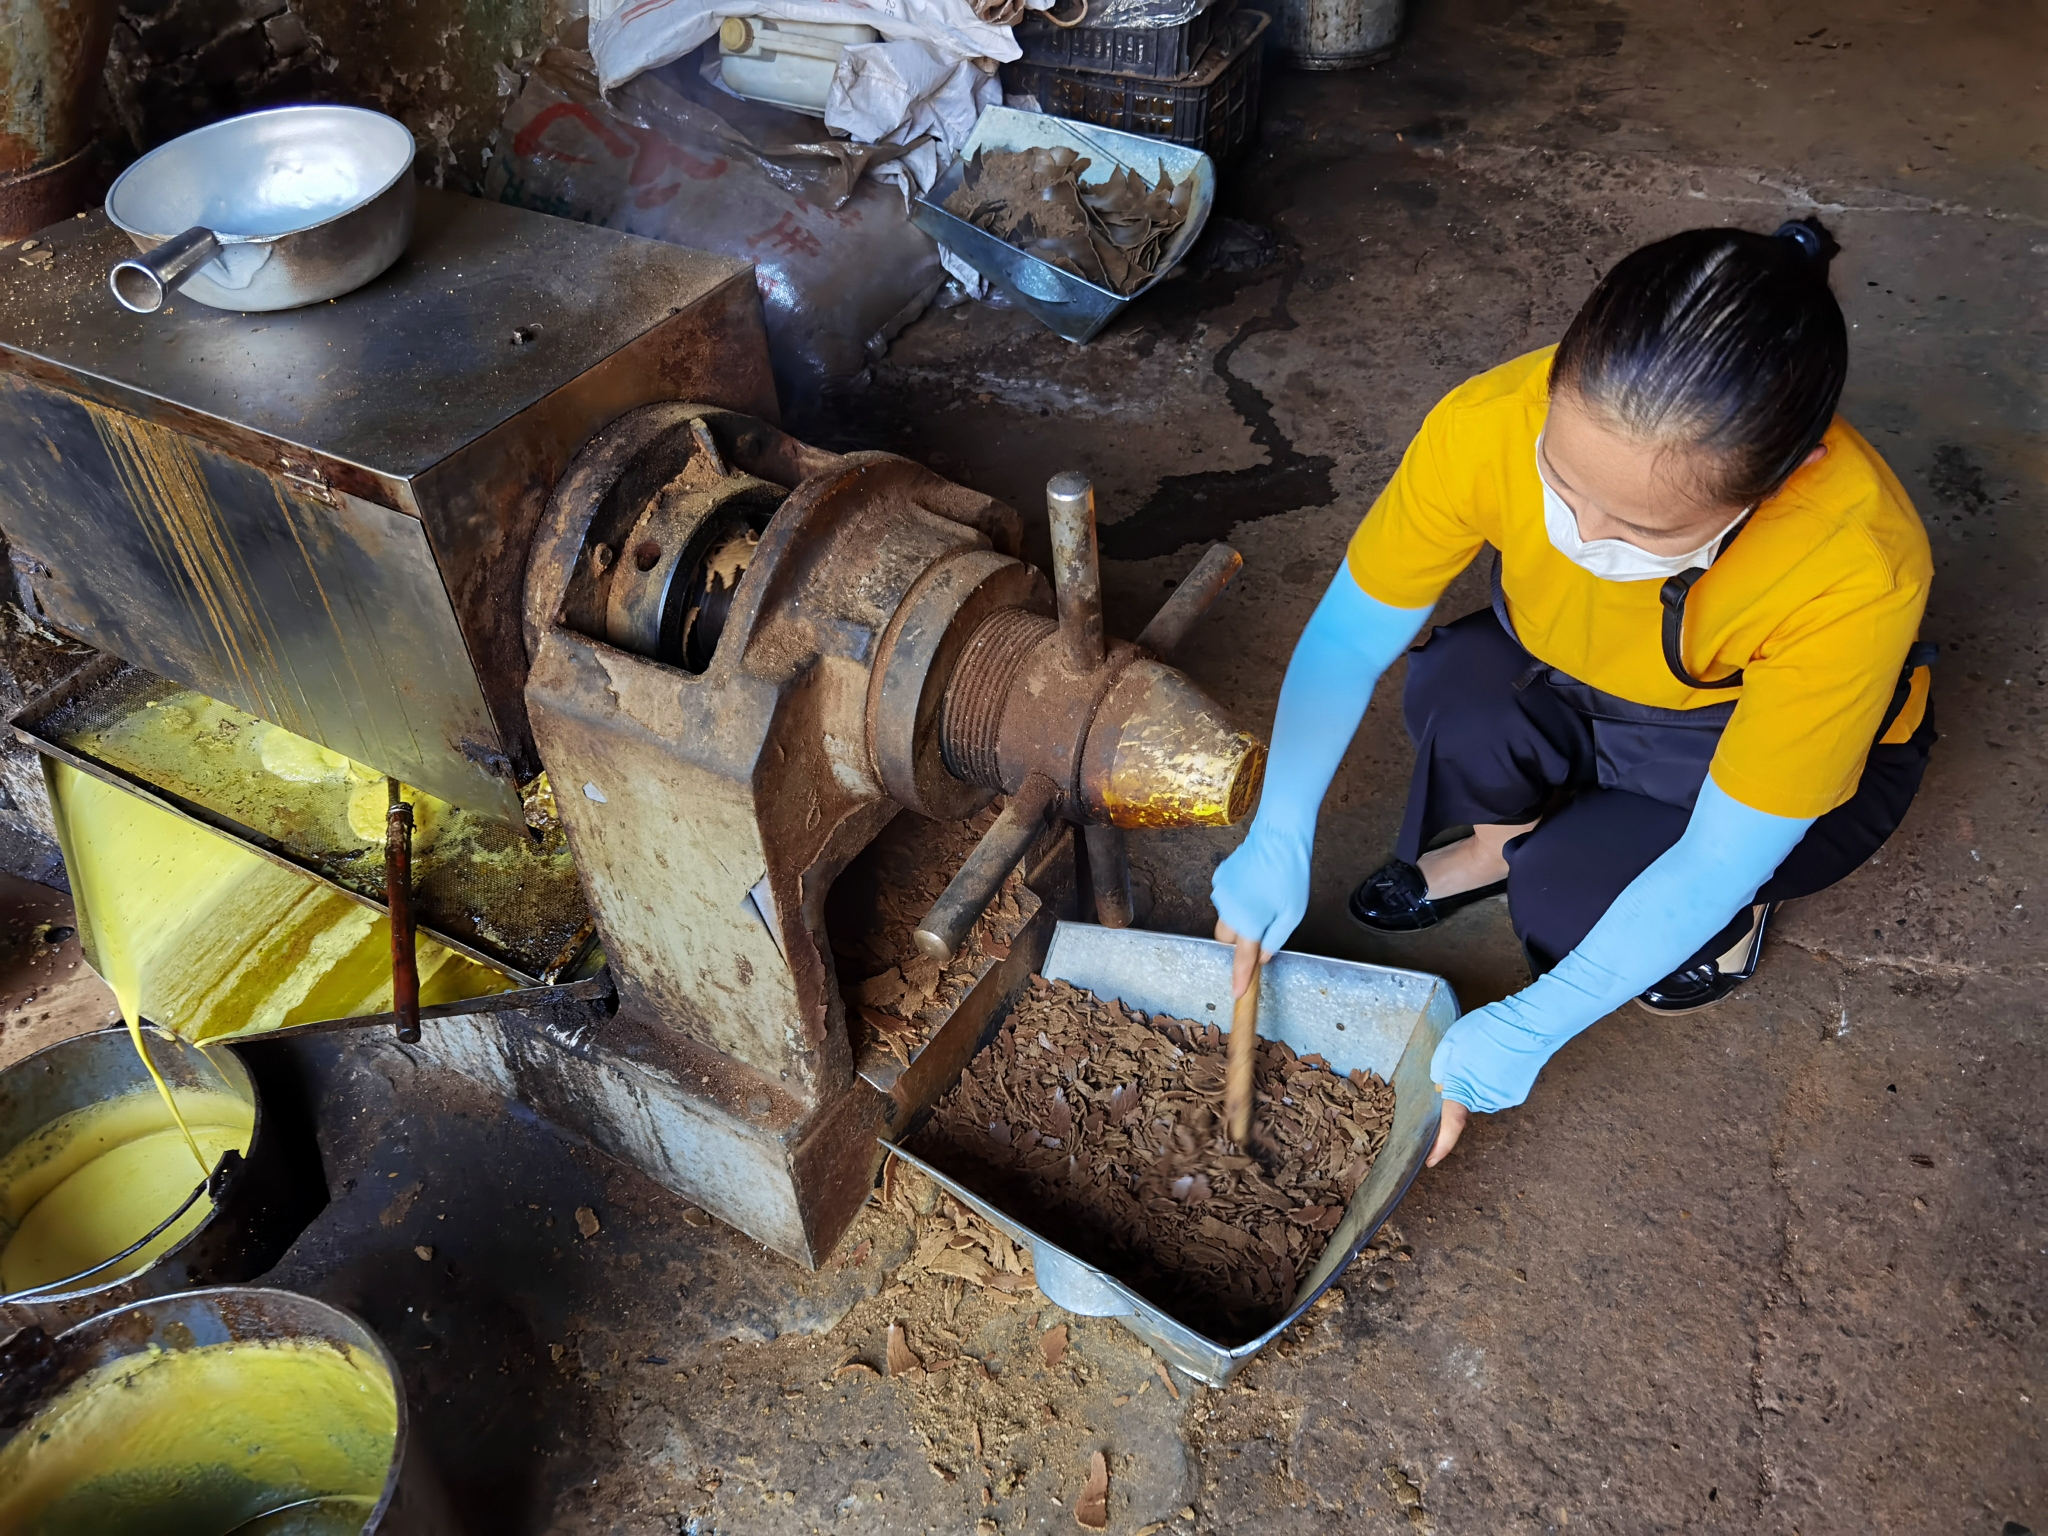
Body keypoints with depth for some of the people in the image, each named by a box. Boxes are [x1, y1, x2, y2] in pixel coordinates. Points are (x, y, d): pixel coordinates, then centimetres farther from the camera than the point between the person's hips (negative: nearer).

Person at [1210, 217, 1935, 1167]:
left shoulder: (1859, 575, -39)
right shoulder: (1491, 425, -34)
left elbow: (1719, 857, -30)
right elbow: (1350, 635, -20)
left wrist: (1526, 1032, -31)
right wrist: (1278, 843, -27)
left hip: (1782, 751, -3)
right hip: (1566, 693, 3)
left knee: (1568, 898, -28)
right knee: (1456, 694, -30)